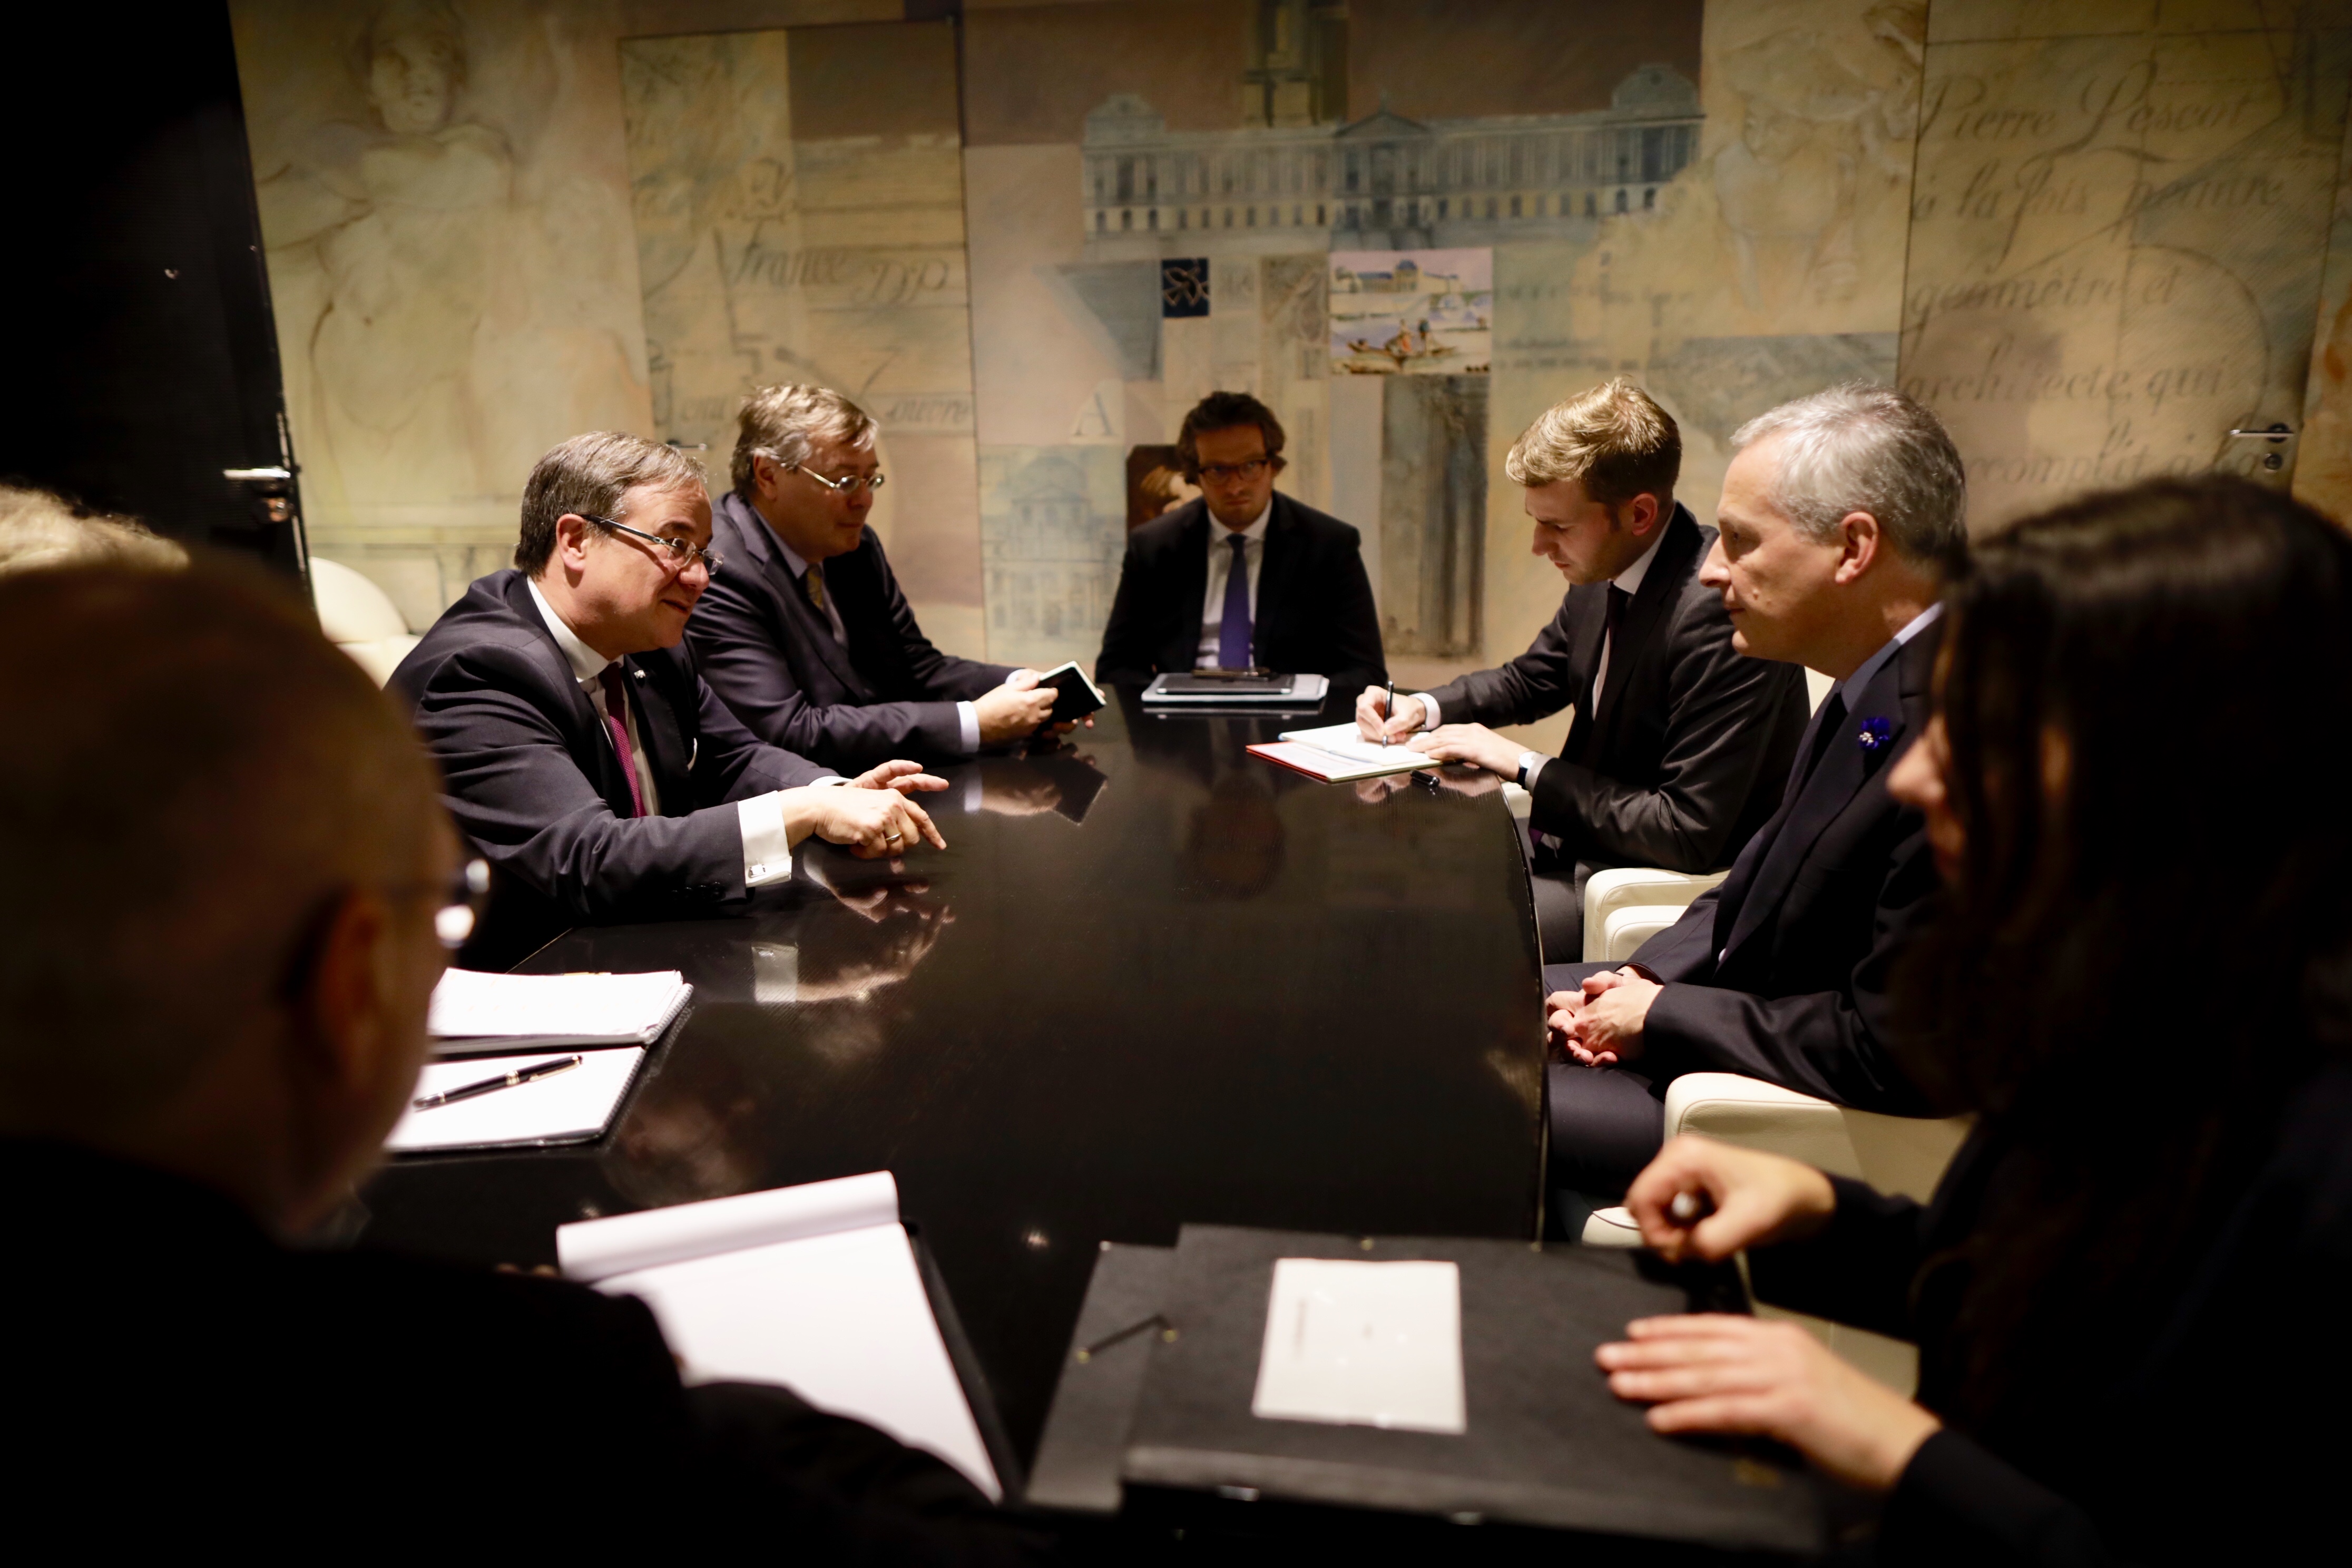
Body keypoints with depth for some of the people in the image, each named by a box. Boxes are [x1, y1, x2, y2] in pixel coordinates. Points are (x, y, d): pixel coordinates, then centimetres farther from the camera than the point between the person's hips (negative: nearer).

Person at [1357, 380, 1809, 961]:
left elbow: (1688, 833, -27)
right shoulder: (1603, 575, -1)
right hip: (1581, 837, 9)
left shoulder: (1720, 612, -27)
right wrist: (1425, 708, 1)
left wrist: (1526, 766, -21)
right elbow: (1532, 679, 19)